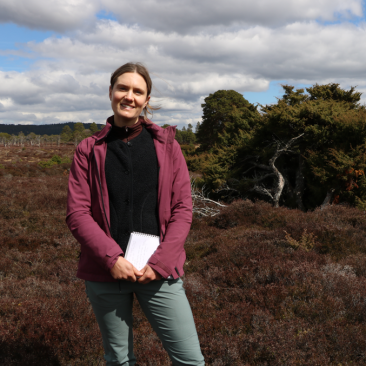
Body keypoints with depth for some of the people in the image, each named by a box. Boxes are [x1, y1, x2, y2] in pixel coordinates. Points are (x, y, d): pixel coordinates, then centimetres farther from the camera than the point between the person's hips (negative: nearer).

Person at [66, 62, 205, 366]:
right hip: (105, 272, 0)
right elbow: (77, 213, -3)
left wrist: (159, 262, -11)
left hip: (159, 271, 0)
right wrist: (112, 258, -15)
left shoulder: (166, 145, 5)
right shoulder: (89, 150, 4)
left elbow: (183, 209, 0)